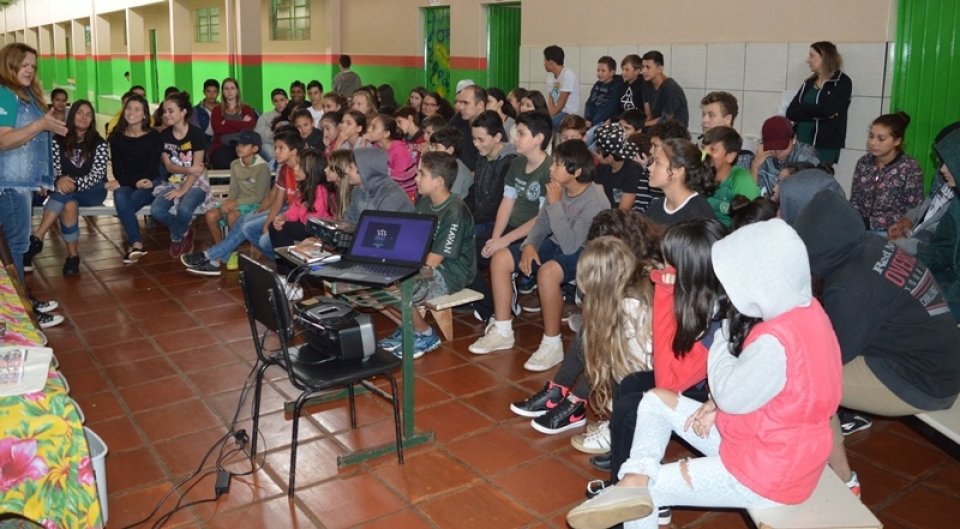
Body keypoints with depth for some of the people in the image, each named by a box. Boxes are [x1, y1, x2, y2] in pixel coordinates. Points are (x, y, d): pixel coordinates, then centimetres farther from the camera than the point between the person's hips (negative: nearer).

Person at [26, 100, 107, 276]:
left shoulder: (99, 144, -2)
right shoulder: (59, 140, 2)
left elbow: (96, 175, -12)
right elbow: (53, 169, -5)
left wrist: (74, 183, -31)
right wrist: (60, 181, -30)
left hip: (92, 191, -2)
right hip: (65, 189, 2)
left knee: (64, 195, -34)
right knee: (69, 204, -34)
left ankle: (36, 238, -34)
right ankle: (72, 254, -32)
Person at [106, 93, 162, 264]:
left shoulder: (154, 136, -1)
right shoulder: (116, 137, 7)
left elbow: (153, 168, -6)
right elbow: (117, 170, 2)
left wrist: (122, 183, -15)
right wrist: (135, 182, -20)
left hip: (150, 184, -1)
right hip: (126, 184, 1)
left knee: (128, 203, -32)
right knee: (120, 196, -34)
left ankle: (132, 244, -21)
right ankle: (137, 244, -42)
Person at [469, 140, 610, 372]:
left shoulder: (595, 201, -24)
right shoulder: (560, 189, -4)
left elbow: (570, 245, -29)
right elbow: (542, 223, 8)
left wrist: (555, 204, -28)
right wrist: (529, 245, -13)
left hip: (583, 254, -8)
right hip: (555, 246, 8)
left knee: (547, 272, -38)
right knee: (500, 258, -5)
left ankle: (552, 345, -20)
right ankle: (502, 331, 5)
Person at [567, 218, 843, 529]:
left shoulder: (775, 342, -33)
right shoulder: (804, 308, -3)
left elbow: (730, 396, -19)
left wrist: (723, 338, -9)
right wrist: (717, 403, -1)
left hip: (768, 472, -9)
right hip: (771, 445, 9)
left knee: (649, 488, -1)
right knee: (656, 401, 4)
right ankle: (634, 484, -13)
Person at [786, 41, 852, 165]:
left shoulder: (842, 82, -2)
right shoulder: (809, 83, 15)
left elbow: (826, 110, -17)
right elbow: (790, 113, 3)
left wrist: (803, 109, 0)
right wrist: (818, 114, -11)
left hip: (824, 146, -5)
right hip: (801, 143, 5)